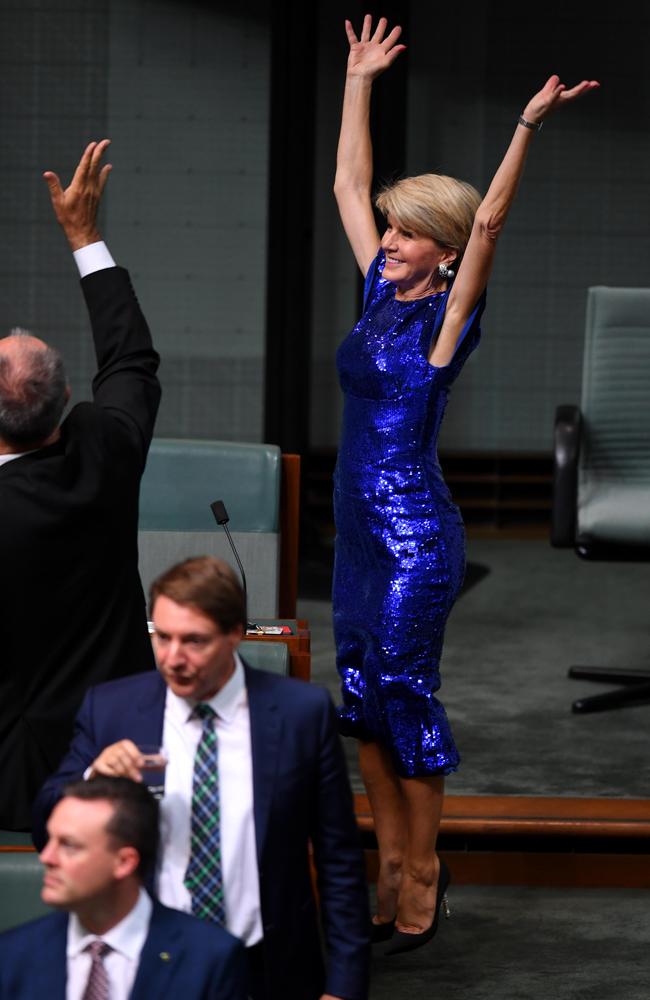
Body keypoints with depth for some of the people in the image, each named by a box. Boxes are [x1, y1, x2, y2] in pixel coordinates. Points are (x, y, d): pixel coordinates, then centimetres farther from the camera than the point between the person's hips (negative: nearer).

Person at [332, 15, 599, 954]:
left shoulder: (446, 318, -11)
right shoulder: (381, 294, 7)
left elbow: (488, 221, -25)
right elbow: (348, 185, 14)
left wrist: (528, 126, -33)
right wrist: (359, 83, 14)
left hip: (417, 536, -8)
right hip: (360, 525, 8)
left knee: (405, 693, -1)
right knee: (360, 693, 11)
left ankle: (423, 872, 12)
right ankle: (392, 862, 22)